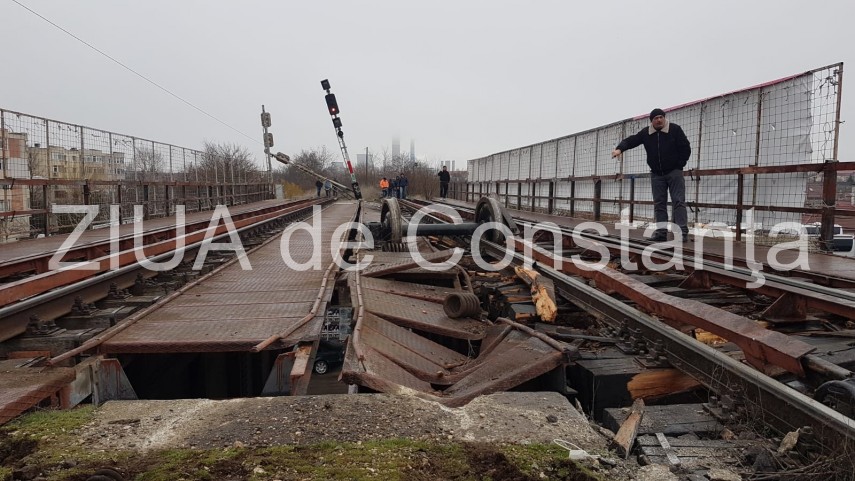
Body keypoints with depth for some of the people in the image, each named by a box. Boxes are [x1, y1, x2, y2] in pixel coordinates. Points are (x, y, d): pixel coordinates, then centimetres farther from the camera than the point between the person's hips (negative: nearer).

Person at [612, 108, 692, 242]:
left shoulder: (675, 129, -7)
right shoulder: (646, 133, 2)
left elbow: (686, 148, -4)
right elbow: (630, 141, 0)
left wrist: (679, 165, -7)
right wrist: (619, 149, -21)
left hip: (674, 172, -4)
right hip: (656, 174, 4)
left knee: (678, 201, -9)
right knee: (659, 203, 2)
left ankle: (682, 232, -12)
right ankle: (661, 232, 4)